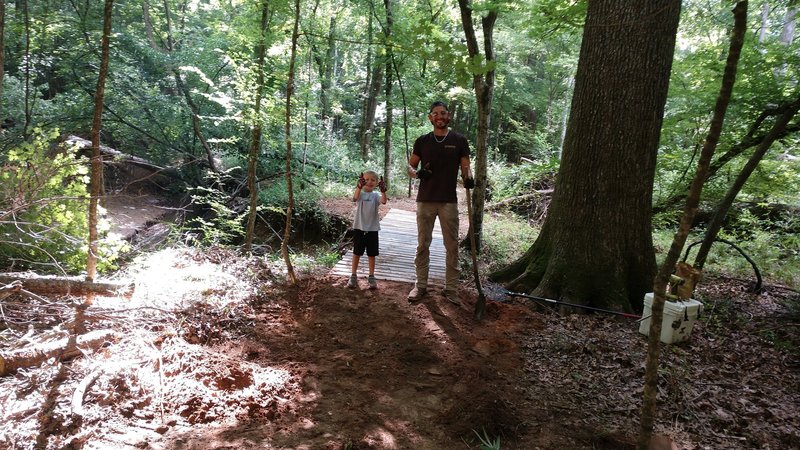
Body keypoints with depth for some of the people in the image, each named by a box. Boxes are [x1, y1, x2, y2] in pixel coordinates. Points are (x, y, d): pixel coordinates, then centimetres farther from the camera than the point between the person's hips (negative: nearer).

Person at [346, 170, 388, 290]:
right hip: (359, 227, -1)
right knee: (357, 253, 7)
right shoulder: (360, 193, -3)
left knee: (371, 254, 9)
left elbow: (383, 201, -19)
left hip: (372, 228, 1)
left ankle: (371, 277, 20)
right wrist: (359, 186, -47)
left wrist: (383, 191, -39)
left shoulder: (375, 195, 2)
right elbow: (355, 198, -28)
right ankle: (353, 276, 18)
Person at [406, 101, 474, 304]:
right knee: (423, 244, 6)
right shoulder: (422, 141, 7)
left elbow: (465, 166, 5)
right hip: (425, 200, 1)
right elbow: (410, 166, 11)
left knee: (452, 246, 1)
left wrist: (468, 177, -18)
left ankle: (451, 288, 9)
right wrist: (417, 173, -12)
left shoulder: (459, 140, 4)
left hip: (449, 201, -1)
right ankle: (421, 285, 16)